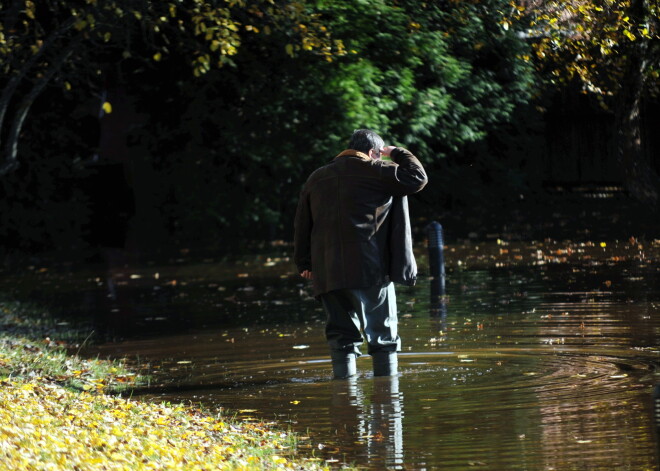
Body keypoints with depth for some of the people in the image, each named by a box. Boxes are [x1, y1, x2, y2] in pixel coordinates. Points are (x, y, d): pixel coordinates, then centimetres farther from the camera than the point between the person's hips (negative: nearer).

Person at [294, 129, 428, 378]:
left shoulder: (316, 179, 17)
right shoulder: (374, 171, 0)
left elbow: (302, 225, 17)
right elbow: (417, 178, 0)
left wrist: (304, 263, 21)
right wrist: (397, 153, 15)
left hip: (327, 273, 5)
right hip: (369, 271, -4)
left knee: (341, 333, 9)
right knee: (383, 334, 2)